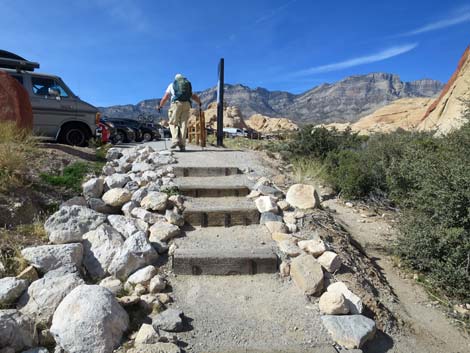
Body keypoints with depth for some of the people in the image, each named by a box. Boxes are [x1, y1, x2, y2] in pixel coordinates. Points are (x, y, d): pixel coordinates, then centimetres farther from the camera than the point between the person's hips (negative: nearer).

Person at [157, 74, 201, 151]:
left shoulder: (172, 85, 20)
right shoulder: (188, 85, 27)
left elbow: (165, 97, 14)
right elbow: (195, 97, 27)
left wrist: (160, 106, 25)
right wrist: (200, 103, 46)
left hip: (176, 104, -2)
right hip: (186, 105, 2)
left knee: (173, 123, 5)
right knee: (183, 125, 1)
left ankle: (175, 140, -15)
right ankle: (182, 145, -5)